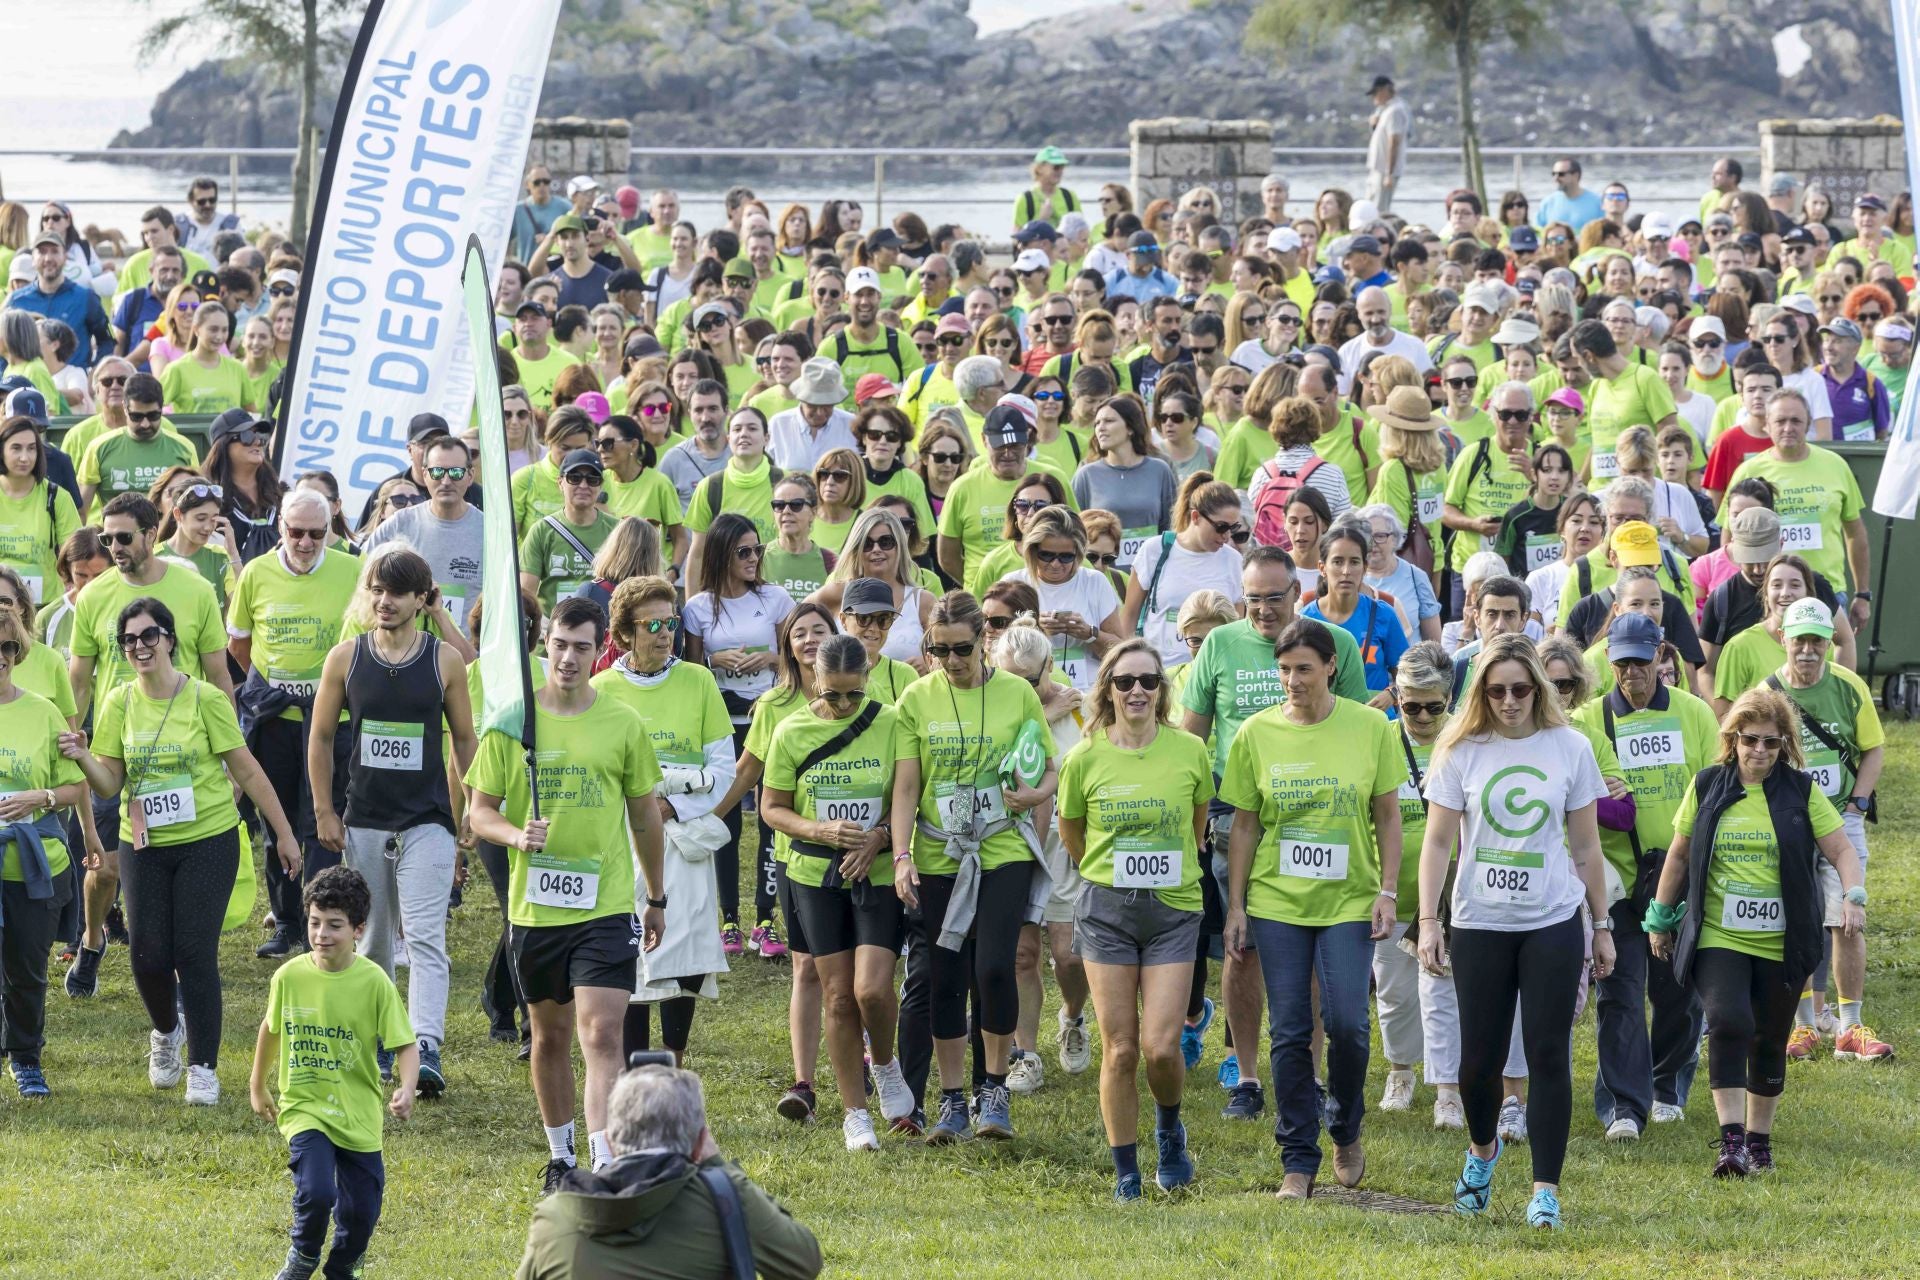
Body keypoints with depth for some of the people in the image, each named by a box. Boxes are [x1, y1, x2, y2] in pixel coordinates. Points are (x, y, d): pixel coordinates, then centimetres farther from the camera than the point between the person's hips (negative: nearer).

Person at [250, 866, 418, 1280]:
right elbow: (271, 1029, 12)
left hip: (358, 1114, 0)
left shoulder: (374, 982, -11)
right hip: (304, 1107, 0)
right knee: (315, 1192, -20)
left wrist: (406, 1089, -29)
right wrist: (258, 1087, 22)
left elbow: (406, 1045, -10)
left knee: (362, 1208, 5)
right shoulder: (290, 976, -6)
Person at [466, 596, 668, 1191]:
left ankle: (607, 1168, -18)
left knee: (601, 1035, -13)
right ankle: (560, 1156, 31)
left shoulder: (622, 724, 1)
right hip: (534, 906, 2)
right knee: (550, 1035, 14)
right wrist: (516, 835, -19)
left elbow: (645, 816, 12)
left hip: (607, 904, -2)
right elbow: (479, 812, 3)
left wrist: (656, 900, 17)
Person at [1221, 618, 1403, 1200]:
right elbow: (1244, 826, 6)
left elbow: (1388, 817, 4)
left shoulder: (1370, 728, -1)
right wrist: (1235, 907, 3)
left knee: (1347, 1022, -9)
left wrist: (1387, 892, -4)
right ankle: (1299, 1158, 9)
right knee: (1289, 1032, 0)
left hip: (1348, 901, -1)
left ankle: (1346, 1131, 17)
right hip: (1276, 902, 1)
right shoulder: (1256, 734, 1)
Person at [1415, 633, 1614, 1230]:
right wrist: (1428, 921, -5)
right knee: (1479, 1058, 5)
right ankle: (1482, 1149, 35)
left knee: (1548, 1055, -5)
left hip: (1553, 923, 0)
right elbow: (1438, 842, 2)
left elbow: (1586, 846, 8)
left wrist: (1602, 925, 9)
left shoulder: (1569, 748, 1)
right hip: (1479, 923, 0)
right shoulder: (1461, 750, 0)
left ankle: (1545, 1190, -1)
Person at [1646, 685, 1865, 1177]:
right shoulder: (1708, 787, 3)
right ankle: (1731, 1140, -22)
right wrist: (1661, 918, 15)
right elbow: (1679, 854, 12)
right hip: (1718, 938, -1)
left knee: (1769, 1043, 8)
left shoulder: (1801, 791, 1)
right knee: (1728, 1024, -21)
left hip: (1780, 945, 1)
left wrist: (1853, 897, -18)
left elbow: (1840, 851, 1)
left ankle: (1759, 1139, 25)